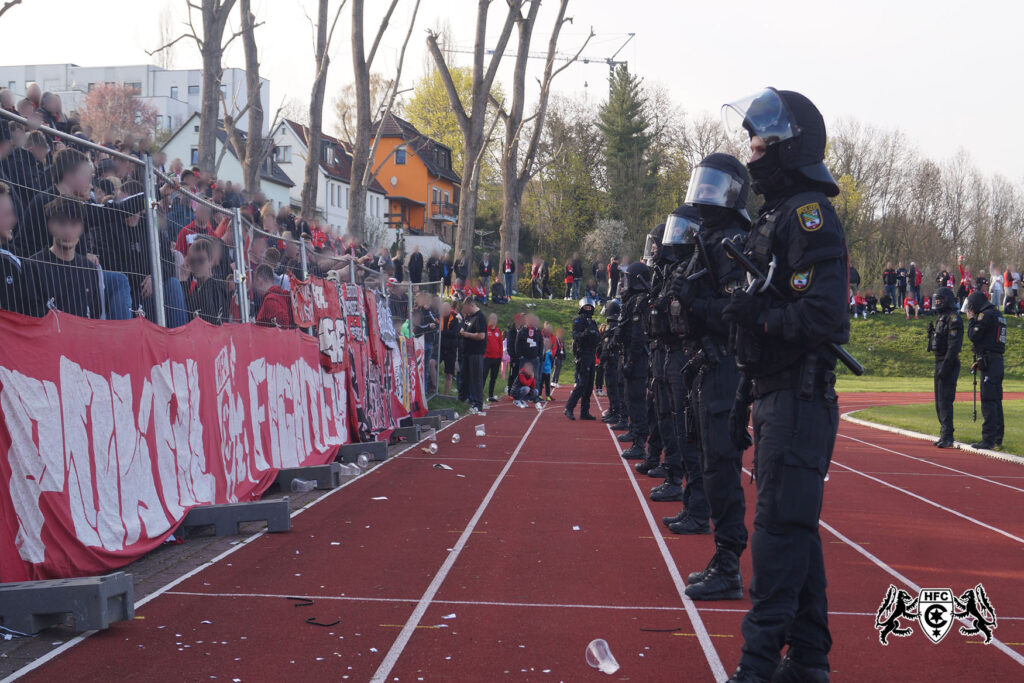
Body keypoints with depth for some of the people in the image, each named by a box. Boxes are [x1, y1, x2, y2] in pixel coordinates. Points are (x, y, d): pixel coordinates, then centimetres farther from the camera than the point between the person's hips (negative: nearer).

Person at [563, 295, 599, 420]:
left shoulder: (593, 322, 20)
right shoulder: (578, 321, -4)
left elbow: (597, 338, 21)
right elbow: (575, 335, -18)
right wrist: (583, 334, -36)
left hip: (591, 355, 8)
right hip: (582, 354, -8)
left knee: (589, 385, 7)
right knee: (582, 384, -14)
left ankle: (585, 412, 11)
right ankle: (569, 408, -9)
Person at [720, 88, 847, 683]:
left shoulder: (809, 214, -13)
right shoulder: (775, 217, 19)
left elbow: (822, 316, -24)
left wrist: (758, 314, -14)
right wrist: (746, 399, 19)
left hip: (800, 402, -10)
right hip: (778, 397, 10)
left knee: (780, 527, -10)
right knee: (796, 526, 14)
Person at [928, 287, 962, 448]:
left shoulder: (953, 318, -14)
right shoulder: (941, 317, 17)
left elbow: (954, 345, -20)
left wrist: (945, 366, -24)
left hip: (948, 363, -10)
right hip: (939, 362, 10)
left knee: (945, 400, -12)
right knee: (939, 400, 14)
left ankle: (947, 437, -12)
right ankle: (944, 435, 21)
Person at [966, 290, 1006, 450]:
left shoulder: (985, 315, -11)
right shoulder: (998, 315, 19)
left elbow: (973, 336, -13)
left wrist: (971, 320, 2)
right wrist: (980, 361, 20)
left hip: (989, 363, -10)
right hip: (998, 360, 10)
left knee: (988, 401, -10)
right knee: (996, 401, 13)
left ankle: (988, 440, -13)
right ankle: (997, 438, 18)